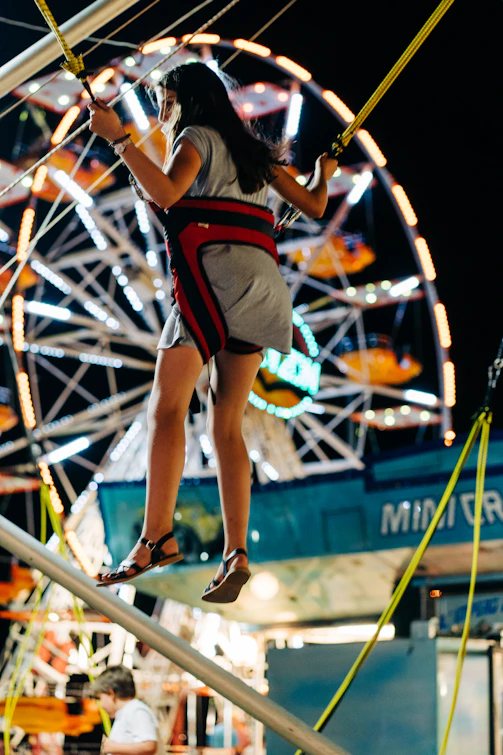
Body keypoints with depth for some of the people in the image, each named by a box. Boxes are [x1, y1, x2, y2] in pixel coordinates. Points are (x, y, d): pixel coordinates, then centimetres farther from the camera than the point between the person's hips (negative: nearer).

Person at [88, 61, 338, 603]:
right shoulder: (256, 153, 26)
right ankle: (235, 553, -3)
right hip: (261, 289, 7)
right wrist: (323, 175, 51)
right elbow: (314, 207, 30)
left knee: (166, 407, -15)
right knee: (226, 426, 6)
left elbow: (165, 193, -14)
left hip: (212, 275, -7)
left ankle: (156, 537, -30)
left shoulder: (197, 138, 6)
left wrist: (117, 137, -11)